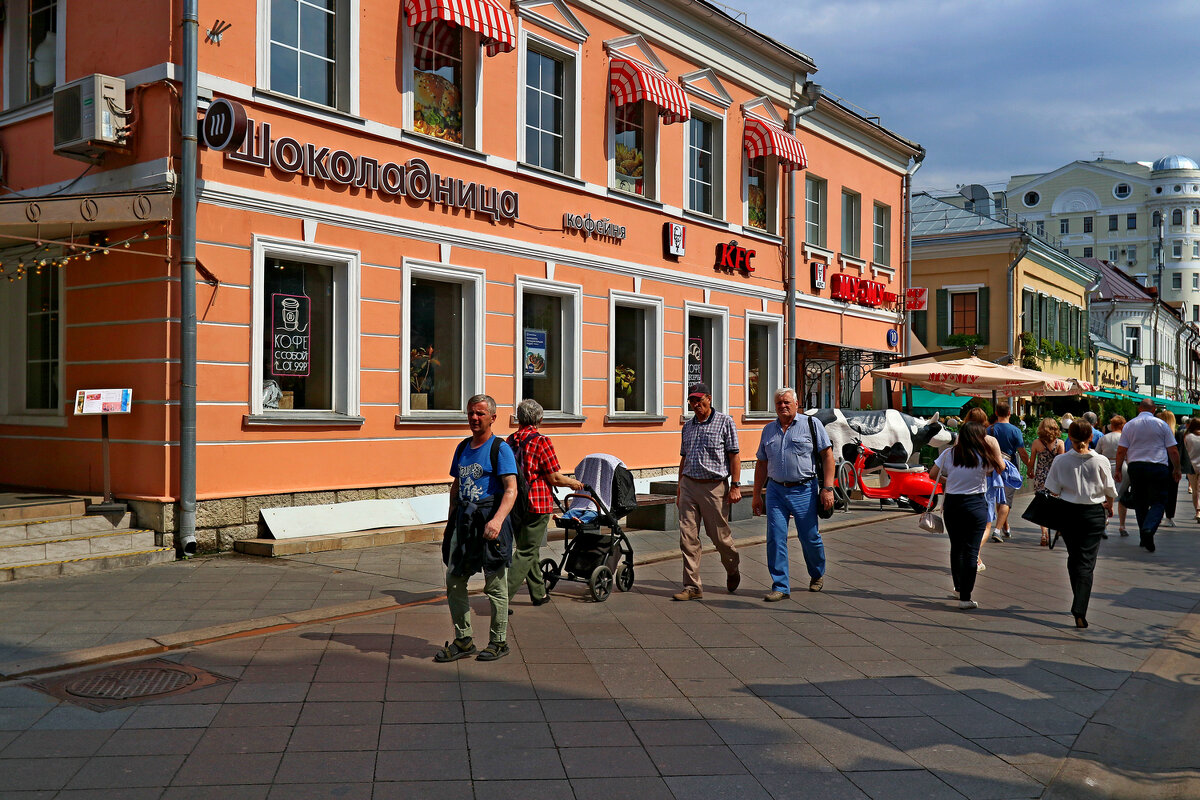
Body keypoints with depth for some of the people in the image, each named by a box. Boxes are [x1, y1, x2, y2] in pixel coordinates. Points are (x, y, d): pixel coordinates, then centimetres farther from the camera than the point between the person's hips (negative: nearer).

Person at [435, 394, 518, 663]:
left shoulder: (500, 449, -6)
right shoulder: (462, 447, 15)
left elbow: (511, 489, -16)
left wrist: (498, 519, -30)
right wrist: (451, 520, 17)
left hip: (490, 521, -7)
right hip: (463, 520, 7)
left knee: (495, 585, 1)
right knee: (454, 580, 6)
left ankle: (498, 642, 14)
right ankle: (463, 641, 17)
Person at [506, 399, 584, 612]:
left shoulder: (509, 441, 6)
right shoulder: (541, 441, -13)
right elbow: (554, 478, -12)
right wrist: (572, 483, 6)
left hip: (514, 504, 7)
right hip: (537, 505, -7)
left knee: (527, 548, 19)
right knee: (526, 553, -2)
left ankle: (538, 593, 30)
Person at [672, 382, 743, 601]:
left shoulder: (725, 422, -1)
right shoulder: (688, 426, 14)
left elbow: (734, 456, -4)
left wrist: (736, 486, -10)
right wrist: (679, 488, 17)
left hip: (714, 487, -4)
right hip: (689, 485, 5)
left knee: (720, 536, 4)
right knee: (688, 537, -2)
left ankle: (733, 570, 33)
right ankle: (692, 587, 3)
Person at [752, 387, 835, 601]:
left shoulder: (812, 424, 0)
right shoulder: (768, 430, 12)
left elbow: (827, 456, -2)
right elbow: (761, 464, 17)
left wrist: (827, 488, -10)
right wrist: (756, 495, 15)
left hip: (804, 490, -3)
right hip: (775, 490, 3)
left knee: (809, 537, 6)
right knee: (775, 539, -4)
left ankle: (817, 575, 33)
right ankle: (780, 587, 3)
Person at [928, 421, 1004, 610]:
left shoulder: (949, 454, -3)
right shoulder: (984, 457, -9)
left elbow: (933, 474, 4)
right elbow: (1001, 467, 9)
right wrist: (994, 446, 16)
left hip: (951, 504, 3)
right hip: (976, 505, -3)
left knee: (956, 547, 18)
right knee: (971, 551, -1)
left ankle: (959, 588, 32)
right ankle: (965, 598, -3)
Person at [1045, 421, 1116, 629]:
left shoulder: (1060, 461, -7)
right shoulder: (1100, 461, -8)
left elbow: (1054, 492, -3)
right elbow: (1109, 490, 4)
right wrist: (1109, 506, 24)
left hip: (1068, 512, 1)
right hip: (1094, 513, -1)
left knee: (1073, 558, 18)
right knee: (1086, 562, -2)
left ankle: (1079, 603, 32)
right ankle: (1080, 610, -15)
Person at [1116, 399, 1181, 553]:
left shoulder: (1129, 425, 5)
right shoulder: (1162, 424, 1)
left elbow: (1121, 450, 3)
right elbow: (1173, 450, 3)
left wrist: (1118, 469, 11)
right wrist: (1176, 469, 14)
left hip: (1135, 467, 2)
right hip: (1158, 467, -2)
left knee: (1140, 502, 11)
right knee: (1158, 502, 1)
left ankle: (1144, 537, 14)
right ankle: (1149, 529, -23)